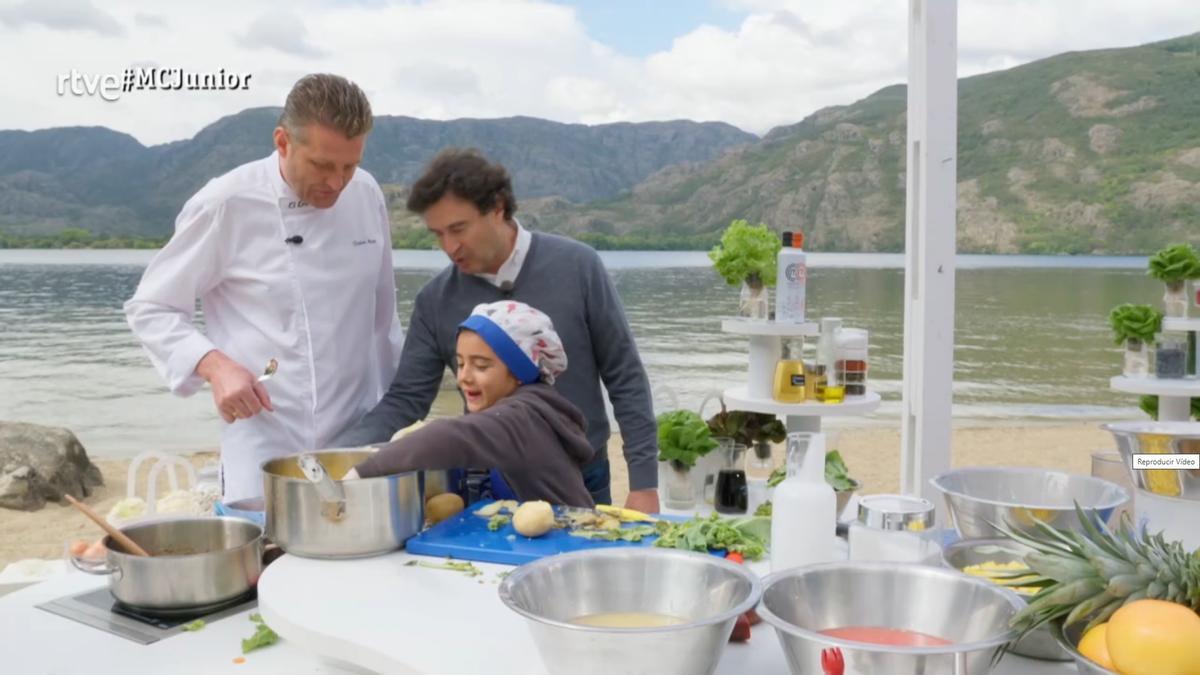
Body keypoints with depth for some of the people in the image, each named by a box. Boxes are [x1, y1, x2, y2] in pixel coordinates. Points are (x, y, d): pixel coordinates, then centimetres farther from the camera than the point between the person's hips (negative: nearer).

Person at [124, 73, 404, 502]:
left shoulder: (367, 196, 1)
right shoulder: (225, 205, -12)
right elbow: (149, 309, -4)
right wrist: (215, 366, -20)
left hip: (361, 441, 4)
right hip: (265, 451, -4)